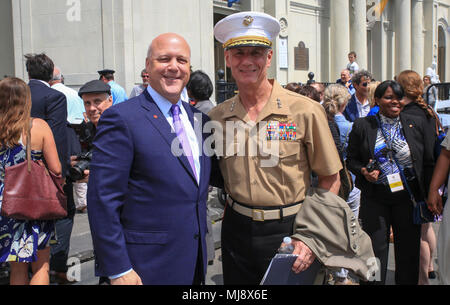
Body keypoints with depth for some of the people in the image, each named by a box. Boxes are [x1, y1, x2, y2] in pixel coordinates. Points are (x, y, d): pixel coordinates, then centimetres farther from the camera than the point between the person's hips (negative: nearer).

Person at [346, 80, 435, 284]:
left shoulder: (416, 124, 4)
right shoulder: (362, 126, 0)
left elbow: (428, 163, 7)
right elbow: (351, 160, 5)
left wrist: (429, 195, 2)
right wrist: (364, 171, -15)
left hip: (407, 196, 2)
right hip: (375, 197, -1)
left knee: (409, 250, 11)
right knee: (375, 249, 4)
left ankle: (407, 281, 29)